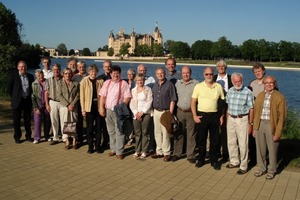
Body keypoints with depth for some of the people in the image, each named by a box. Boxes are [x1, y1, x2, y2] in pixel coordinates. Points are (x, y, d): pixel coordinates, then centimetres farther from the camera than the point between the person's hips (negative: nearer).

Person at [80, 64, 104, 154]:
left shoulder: (100, 81, 3)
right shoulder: (84, 81, -1)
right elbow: (82, 96, -1)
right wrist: (83, 109, -5)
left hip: (99, 106, 1)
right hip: (89, 107, -1)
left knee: (98, 127, 8)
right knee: (89, 128, 6)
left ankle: (98, 146, 21)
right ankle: (90, 147, 18)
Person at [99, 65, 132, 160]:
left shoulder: (124, 83, -1)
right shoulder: (107, 83, 11)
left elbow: (127, 97, -6)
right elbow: (102, 96, 9)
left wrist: (121, 106, -17)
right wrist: (101, 108, 1)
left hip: (118, 111, -4)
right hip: (108, 110, 4)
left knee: (119, 132, -4)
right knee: (111, 131, 13)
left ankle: (119, 152, 2)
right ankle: (113, 149, 24)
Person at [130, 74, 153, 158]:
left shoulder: (148, 89, 1)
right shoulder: (133, 90, 11)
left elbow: (149, 102, -5)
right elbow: (131, 103, 8)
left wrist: (142, 112, -9)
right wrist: (136, 113, -4)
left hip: (145, 113, -3)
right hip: (136, 114, 3)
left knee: (144, 132, -2)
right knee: (137, 133, 4)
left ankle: (144, 151, 5)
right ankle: (137, 150, 12)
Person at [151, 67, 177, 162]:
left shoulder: (169, 84, -7)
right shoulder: (155, 85, 12)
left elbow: (173, 100, -9)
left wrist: (170, 113, -15)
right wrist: (153, 110, 8)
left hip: (165, 112, -6)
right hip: (156, 111, 6)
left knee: (165, 133, -3)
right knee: (157, 133, 11)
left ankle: (166, 153, 7)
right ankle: (159, 151, 22)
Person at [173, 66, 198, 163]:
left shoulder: (196, 84, -2)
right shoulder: (177, 84, 10)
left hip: (191, 112, -3)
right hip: (180, 111, 3)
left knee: (191, 135, 3)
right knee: (178, 134, 9)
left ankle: (191, 155, 13)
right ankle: (177, 153, 20)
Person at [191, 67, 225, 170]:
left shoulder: (218, 87, 4)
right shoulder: (198, 86, -1)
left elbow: (223, 102, 9)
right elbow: (193, 102, 0)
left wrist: (222, 116, 3)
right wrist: (194, 116, -7)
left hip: (214, 116, 1)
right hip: (202, 115, -1)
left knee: (214, 139, 7)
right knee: (201, 139, 8)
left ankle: (214, 160, 20)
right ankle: (201, 159, 22)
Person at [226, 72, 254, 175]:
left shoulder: (247, 92, -11)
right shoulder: (230, 91, 6)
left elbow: (251, 109, -9)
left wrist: (250, 124, -10)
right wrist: (227, 119, 12)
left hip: (242, 120, -6)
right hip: (231, 119, 6)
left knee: (243, 144, -1)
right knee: (231, 142, 14)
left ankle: (243, 166, 10)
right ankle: (234, 161, 31)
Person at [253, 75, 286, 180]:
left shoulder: (280, 97, -7)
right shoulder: (260, 95, 8)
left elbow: (281, 117, -8)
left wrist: (278, 133, -12)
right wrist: (254, 128, 7)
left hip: (271, 125, -4)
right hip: (260, 124, 4)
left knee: (272, 150, 7)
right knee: (260, 149, 13)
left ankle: (271, 170, 26)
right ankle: (261, 168, 31)